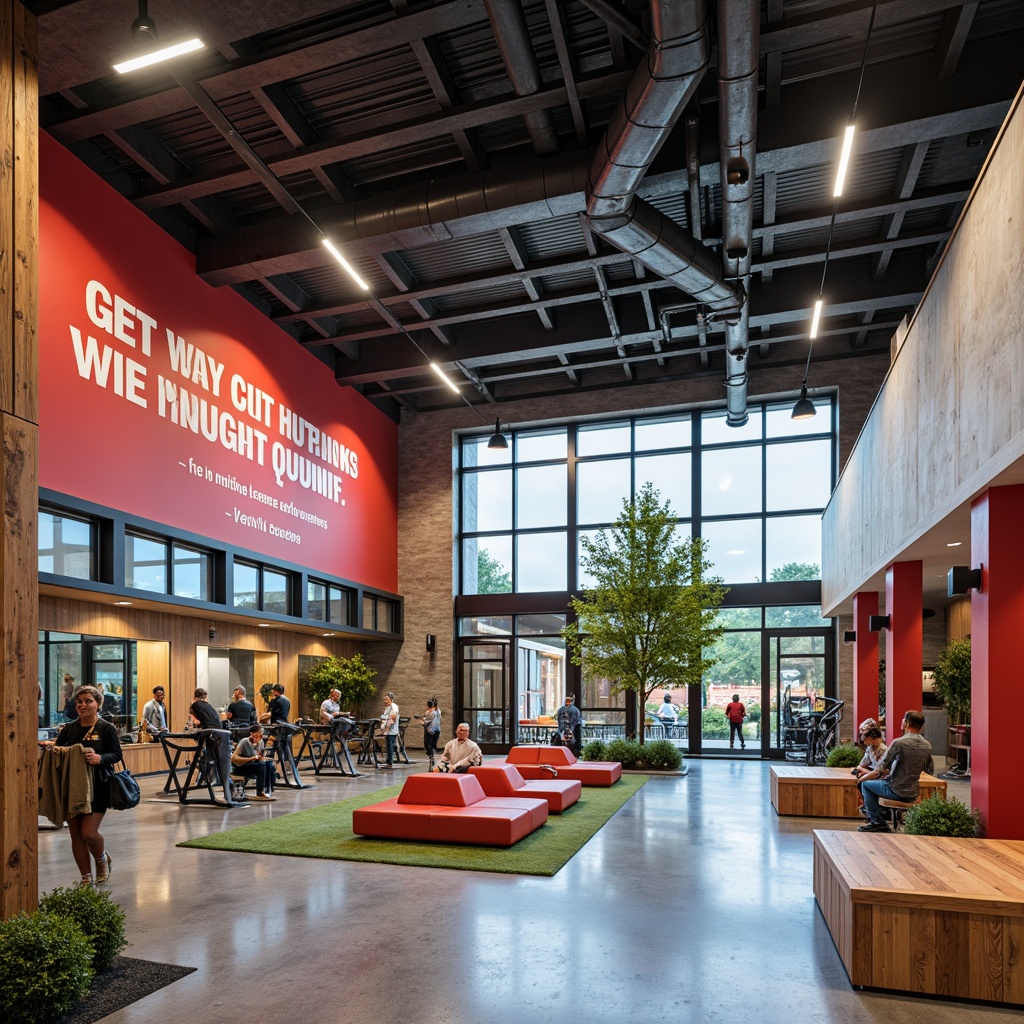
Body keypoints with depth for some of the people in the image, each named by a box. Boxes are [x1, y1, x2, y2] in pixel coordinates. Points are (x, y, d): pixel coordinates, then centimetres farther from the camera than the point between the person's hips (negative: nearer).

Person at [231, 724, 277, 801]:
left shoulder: (260, 742, -3)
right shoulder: (244, 742, -20)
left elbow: (261, 757, 8)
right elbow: (234, 758, -28)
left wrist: (262, 757, -17)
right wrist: (251, 758, -35)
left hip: (253, 765, 6)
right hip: (239, 767, -6)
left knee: (269, 764, -20)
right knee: (261, 766, -30)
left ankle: (268, 791, -17)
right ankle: (260, 794, -25)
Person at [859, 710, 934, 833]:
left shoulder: (899, 742, -21)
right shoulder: (927, 746, -2)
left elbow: (882, 767, -14)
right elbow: (929, 769, 11)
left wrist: (885, 772, 8)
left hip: (897, 791, -7)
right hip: (914, 792, 7)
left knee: (866, 784, 15)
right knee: (877, 783, 29)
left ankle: (877, 822, 12)